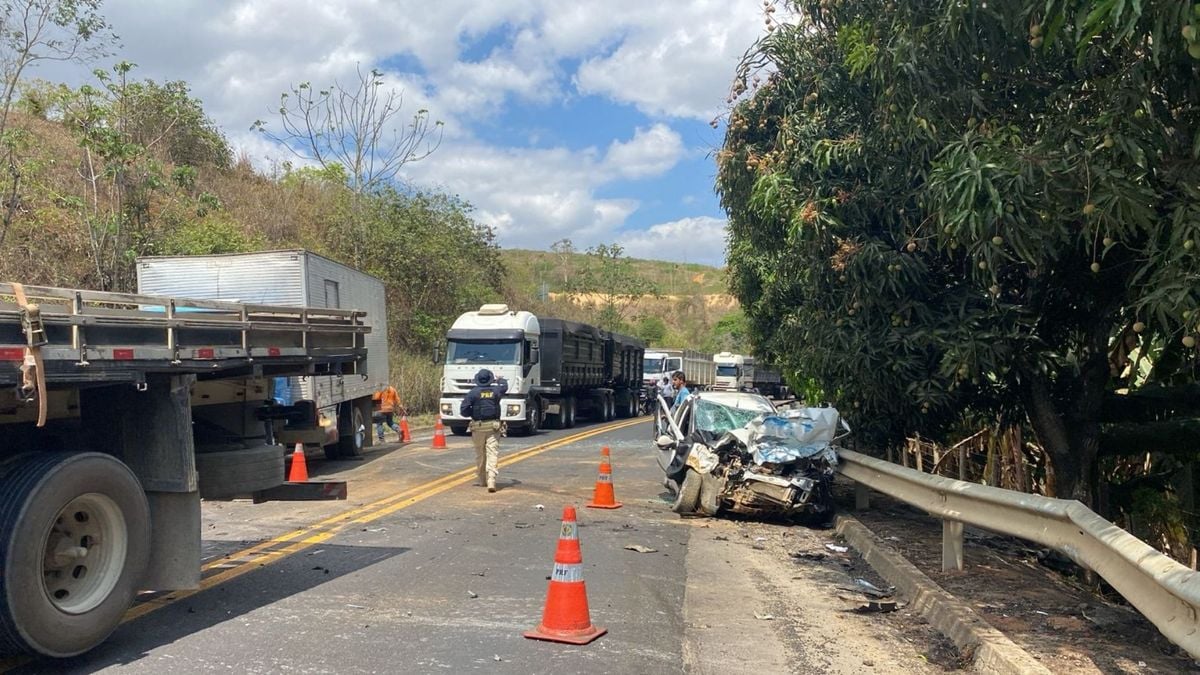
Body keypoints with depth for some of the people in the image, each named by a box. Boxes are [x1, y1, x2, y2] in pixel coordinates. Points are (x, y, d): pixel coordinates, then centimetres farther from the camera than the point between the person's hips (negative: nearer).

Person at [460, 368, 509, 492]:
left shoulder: (473, 392, -5)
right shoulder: (496, 390, 2)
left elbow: (463, 410, -6)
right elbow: (504, 387, 27)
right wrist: (501, 380, 48)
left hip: (478, 427, 0)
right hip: (493, 426, 0)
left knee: (480, 454, 15)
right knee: (492, 454, -6)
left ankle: (481, 479, 27)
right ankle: (491, 481, -18)